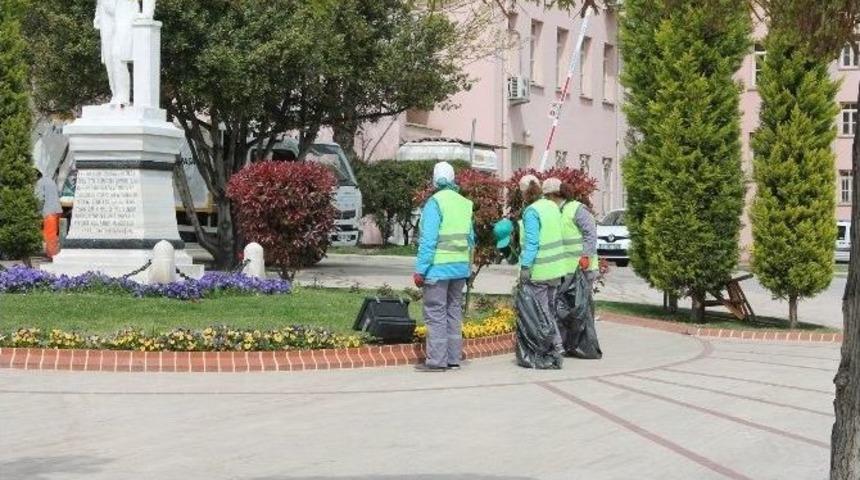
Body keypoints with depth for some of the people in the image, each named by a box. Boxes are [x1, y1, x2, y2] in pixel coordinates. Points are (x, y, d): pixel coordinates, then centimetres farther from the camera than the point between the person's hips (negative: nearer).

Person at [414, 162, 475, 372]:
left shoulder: (435, 203, -12)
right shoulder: (465, 204, 9)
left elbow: (428, 240, -16)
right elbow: (471, 238, 13)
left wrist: (420, 270, -13)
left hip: (439, 268, -7)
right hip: (461, 267, 7)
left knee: (435, 313, -3)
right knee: (454, 311, 14)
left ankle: (437, 360, -4)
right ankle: (453, 358, 18)